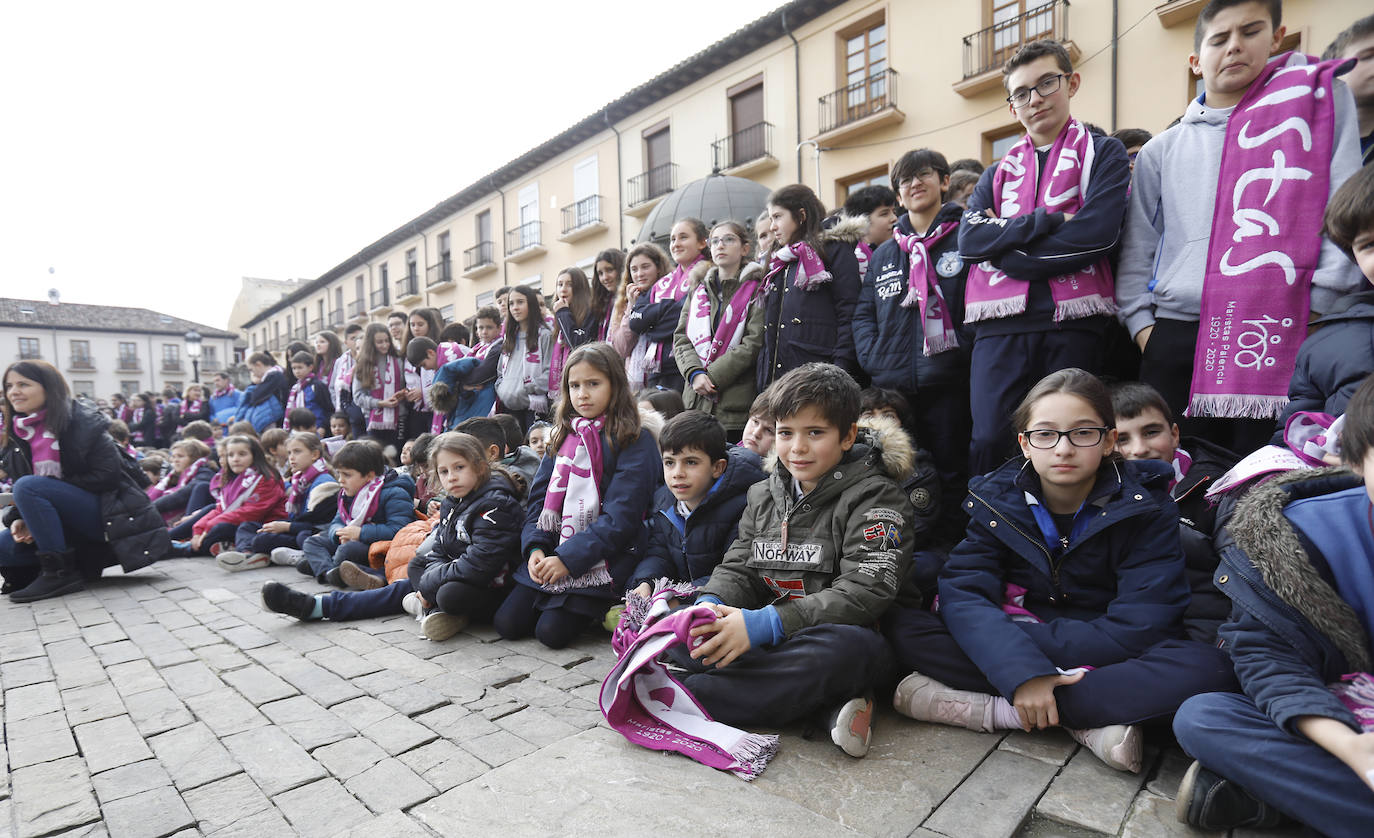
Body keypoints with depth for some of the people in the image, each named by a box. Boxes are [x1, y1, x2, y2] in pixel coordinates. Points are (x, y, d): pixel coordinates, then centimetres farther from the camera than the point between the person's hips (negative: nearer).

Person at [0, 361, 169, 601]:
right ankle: (81, 563, 7)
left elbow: (107, 475, -15)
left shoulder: (82, 421, -8)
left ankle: (59, 572, -19)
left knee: (28, 487, -24)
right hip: (71, 526, 6)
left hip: (106, 514, -6)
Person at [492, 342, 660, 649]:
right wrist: (535, 548, -8)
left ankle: (592, 609, 13)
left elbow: (621, 517, -15)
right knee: (507, 623, -2)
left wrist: (568, 558, -20)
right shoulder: (564, 435, 12)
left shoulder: (635, 442, -9)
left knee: (551, 631, -16)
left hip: (598, 563, -6)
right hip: (549, 555, 6)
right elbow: (539, 498, 10)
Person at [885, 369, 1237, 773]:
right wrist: (1023, 672, -33)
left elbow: (1137, 629, -18)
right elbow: (961, 596, -17)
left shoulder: (1145, 509, -9)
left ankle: (998, 710, -26)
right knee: (903, 627, -22)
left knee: (1208, 667, -32)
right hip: (1014, 653, 1)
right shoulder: (998, 500, -6)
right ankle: (1091, 719, -23)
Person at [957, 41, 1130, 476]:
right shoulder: (998, 173, 22)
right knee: (990, 442, -7)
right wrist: (1049, 221, -7)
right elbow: (969, 238, 2)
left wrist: (1006, 249, -5)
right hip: (1000, 327, 2)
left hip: (1072, 325, -2)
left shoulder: (1103, 153, 14)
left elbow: (1098, 231, -6)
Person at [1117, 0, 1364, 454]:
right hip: (1177, 334, 2)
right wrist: (1141, 319, 3)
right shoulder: (1161, 151, 17)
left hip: (1278, 331, -2)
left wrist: (1321, 305, -6)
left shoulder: (1317, 99, 12)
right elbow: (1137, 246, 15)